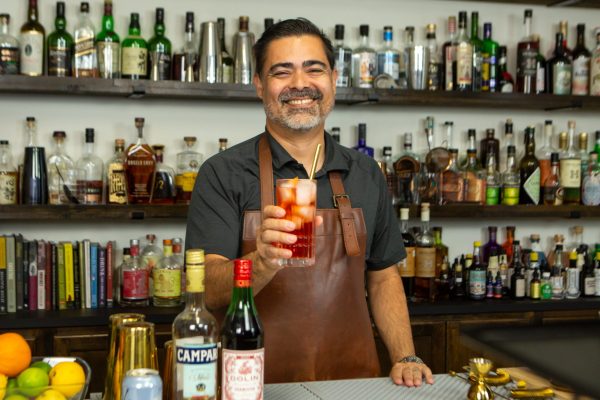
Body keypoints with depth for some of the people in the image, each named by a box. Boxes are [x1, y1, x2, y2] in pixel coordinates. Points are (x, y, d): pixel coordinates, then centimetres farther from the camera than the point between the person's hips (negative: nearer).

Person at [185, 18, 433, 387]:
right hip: (259, 383, -3)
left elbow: (383, 276, 12)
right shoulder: (222, 175, -7)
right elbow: (207, 290, -15)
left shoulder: (366, 174, 5)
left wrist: (406, 358, 0)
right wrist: (263, 262, -33)